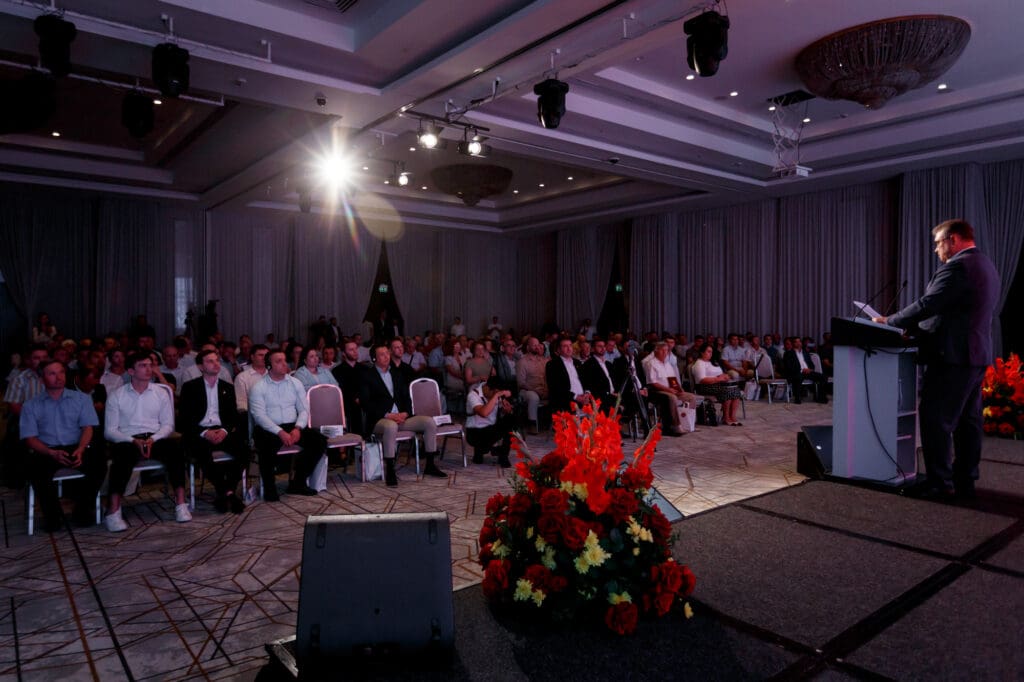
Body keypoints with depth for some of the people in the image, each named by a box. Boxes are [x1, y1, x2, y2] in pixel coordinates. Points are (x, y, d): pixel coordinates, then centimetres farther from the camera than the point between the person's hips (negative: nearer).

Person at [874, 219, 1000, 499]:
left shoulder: (957, 266, -14)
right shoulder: (986, 266, 18)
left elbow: (927, 305, -20)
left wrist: (890, 321, -9)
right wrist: (915, 327, 16)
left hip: (952, 356, -10)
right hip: (976, 354, 10)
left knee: (935, 420, -5)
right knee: (968, 421, 13)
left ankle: (940, 483, -2)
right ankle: (965, 481, 20)